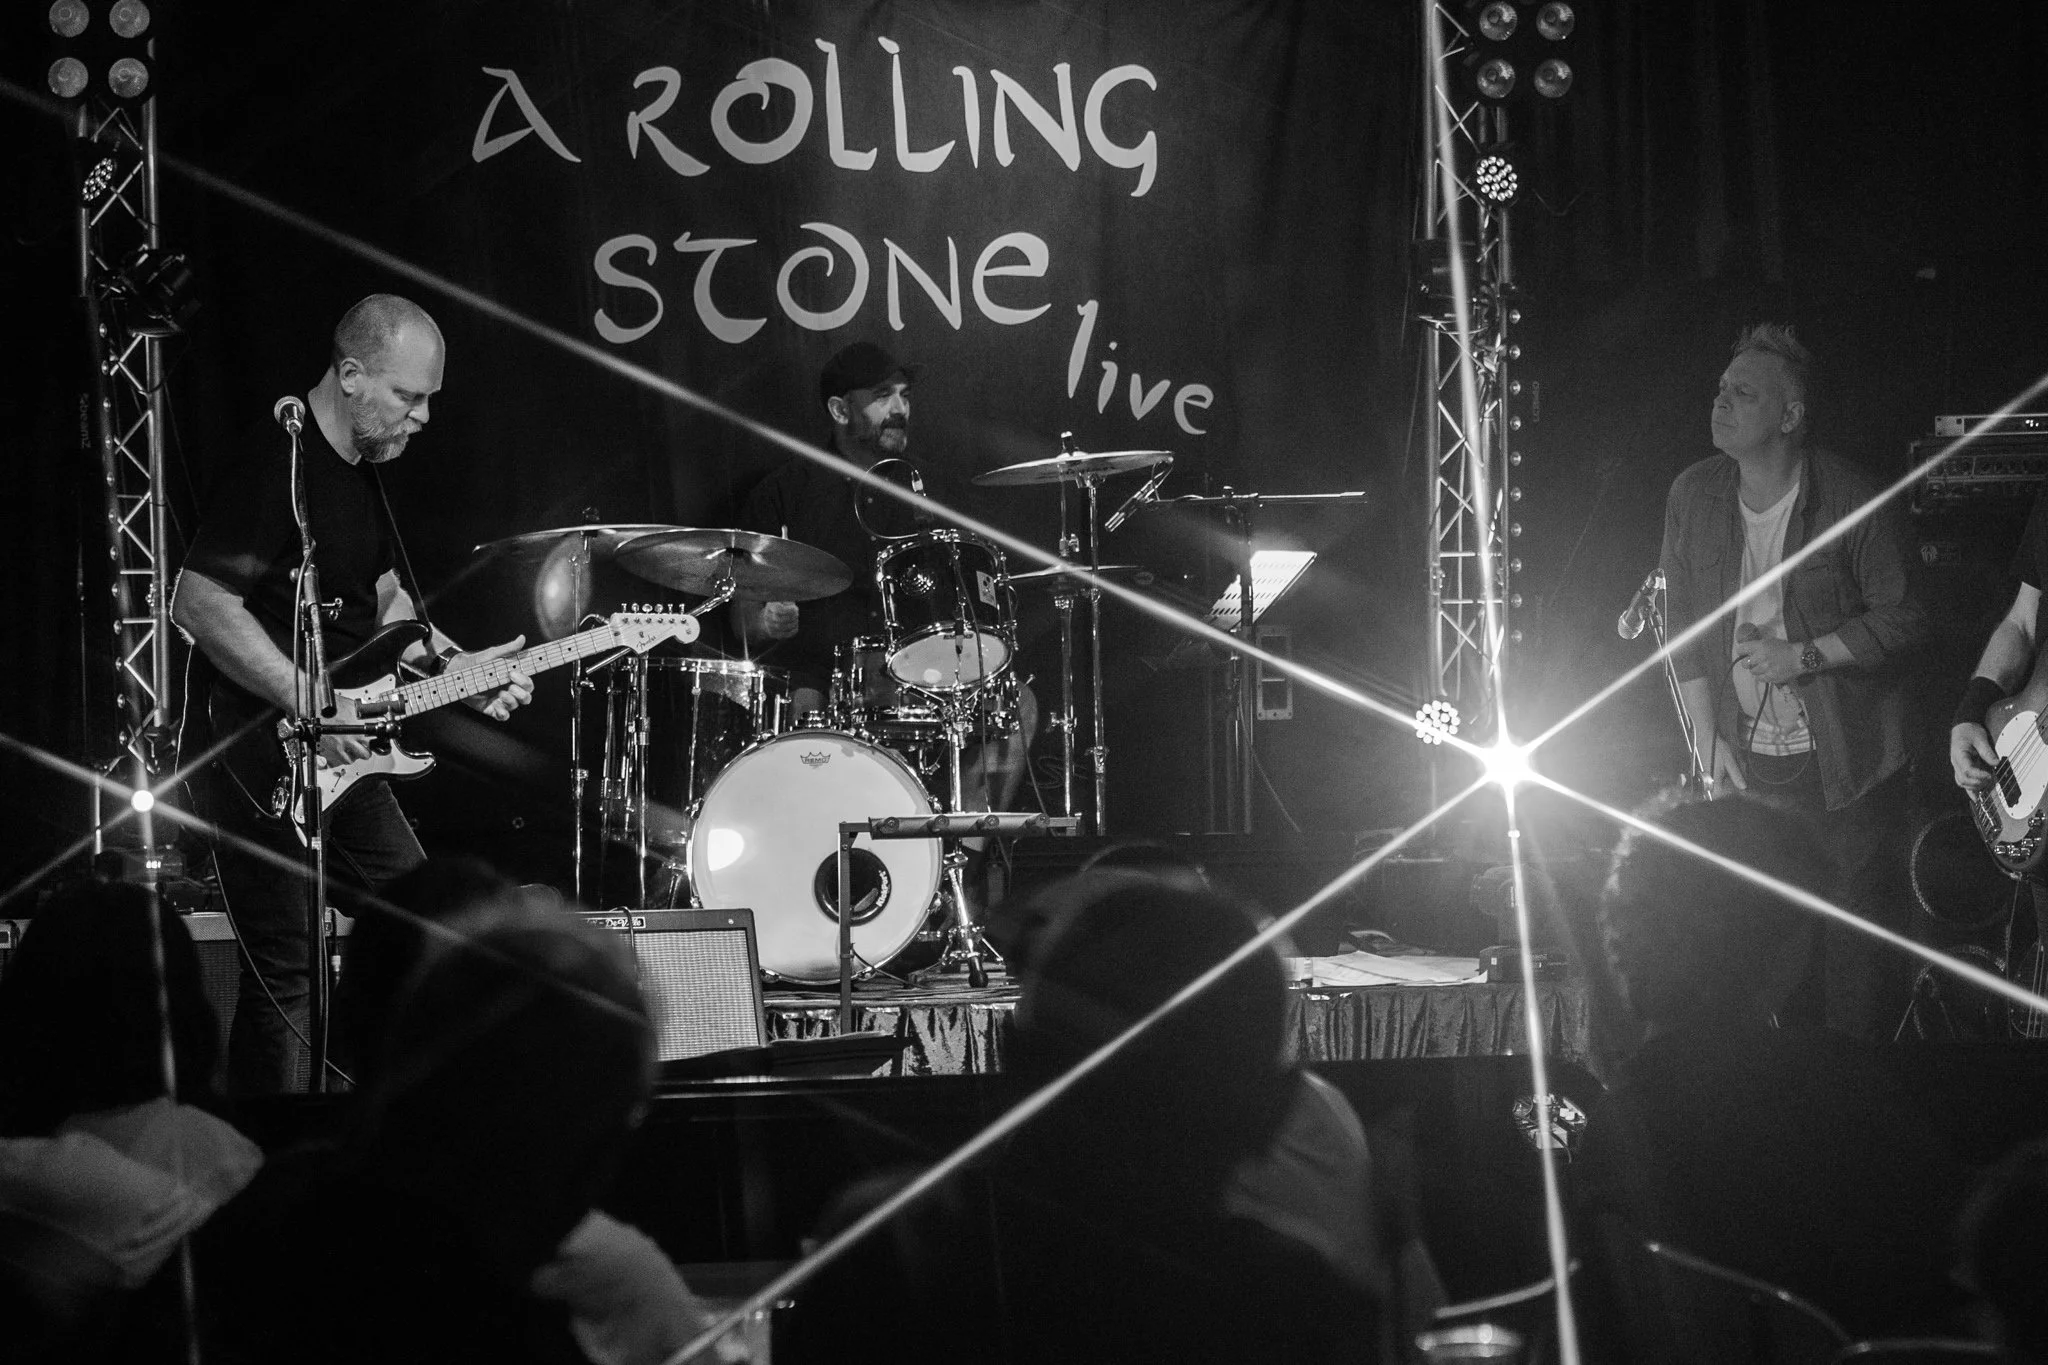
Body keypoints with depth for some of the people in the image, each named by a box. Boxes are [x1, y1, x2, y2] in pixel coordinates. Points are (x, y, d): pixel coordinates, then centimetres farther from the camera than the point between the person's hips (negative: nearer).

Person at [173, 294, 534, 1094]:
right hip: (264, 758, -9)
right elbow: (198, 604, -23)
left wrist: (452, 666, 6)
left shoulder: (364, 470, 12)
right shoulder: (274, 467, -17)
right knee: (283, 973, -8)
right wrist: (311, 705, -23)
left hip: (345, 751, 9)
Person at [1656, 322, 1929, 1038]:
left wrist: (1803, 656, -15)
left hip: (1846, 763, -4)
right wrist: (1708, 738, 1)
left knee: (1861, 932, -2)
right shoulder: (1693, 497, 2)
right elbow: (1687, 628, 8)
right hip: (1746, 762, 4)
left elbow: (1902, 620, -7)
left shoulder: (1853, 502, -12)